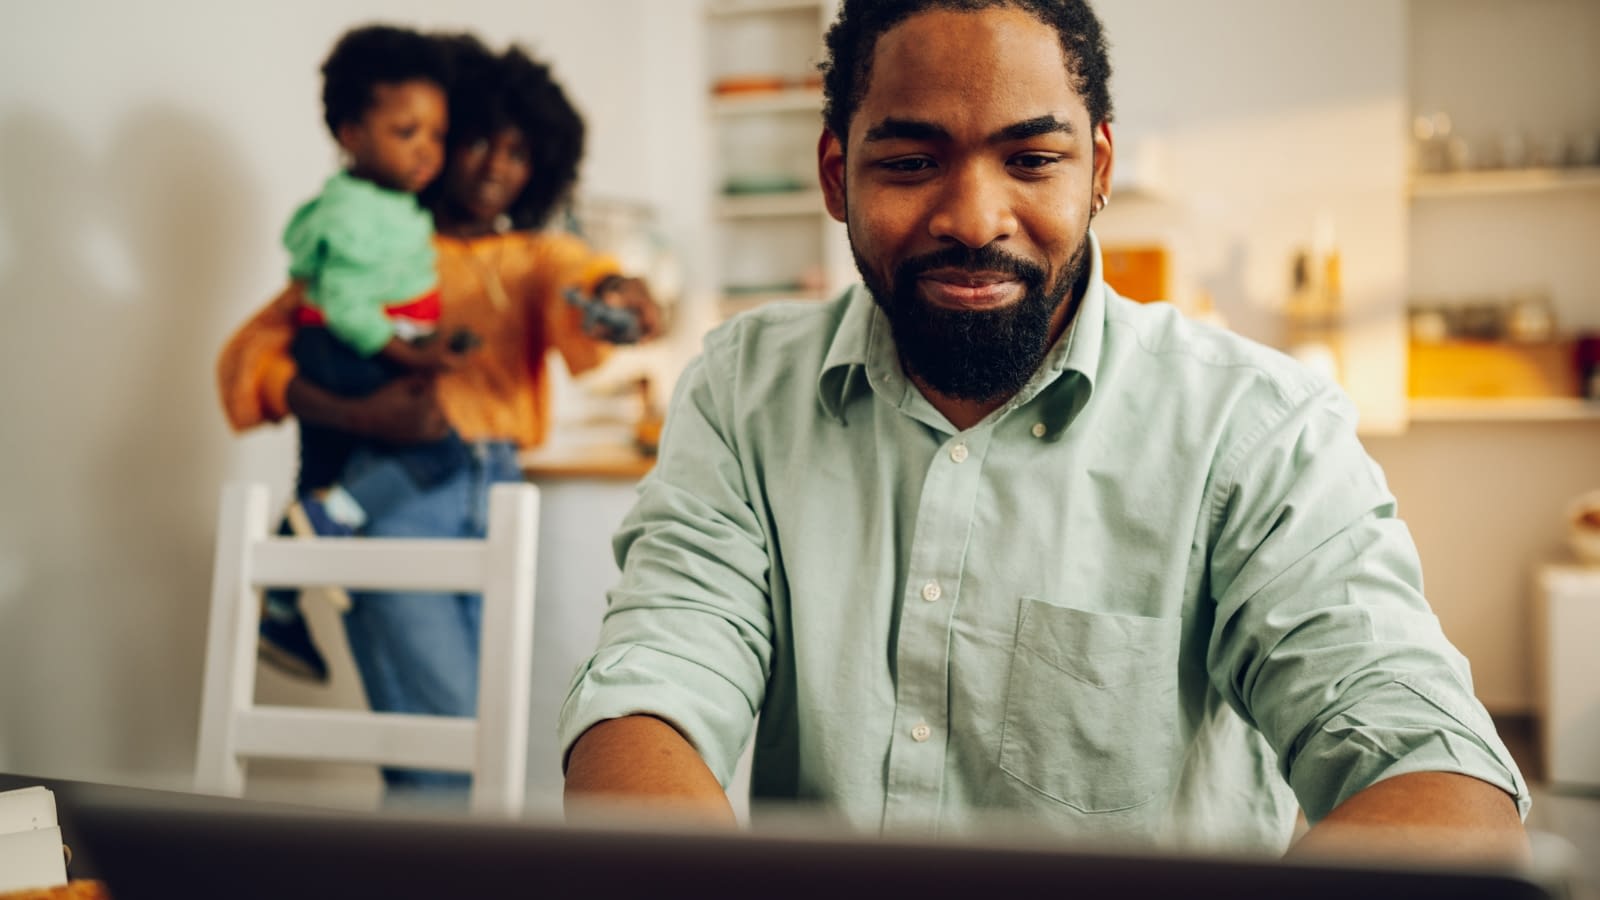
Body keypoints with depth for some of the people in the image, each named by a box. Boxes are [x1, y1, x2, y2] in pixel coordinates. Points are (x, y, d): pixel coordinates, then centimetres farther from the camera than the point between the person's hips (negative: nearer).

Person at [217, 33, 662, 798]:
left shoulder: (532, 257, 18)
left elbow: (573, 274, -7)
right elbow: (250, 355, -2)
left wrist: (615, 291, -33)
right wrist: (359, 414, -20)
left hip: (494, 496, 5)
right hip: (397, 496, -4)